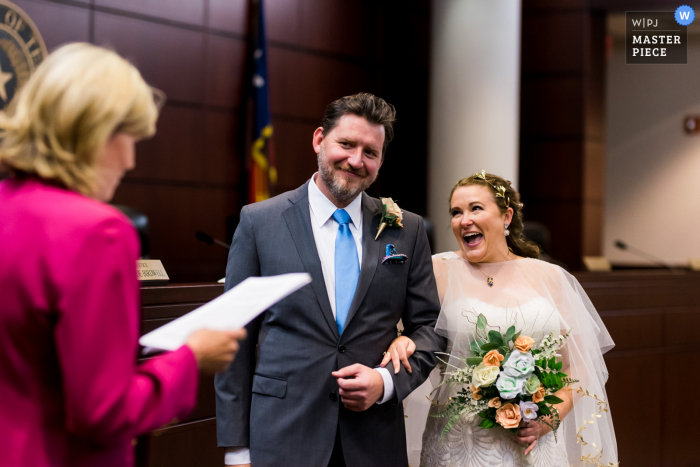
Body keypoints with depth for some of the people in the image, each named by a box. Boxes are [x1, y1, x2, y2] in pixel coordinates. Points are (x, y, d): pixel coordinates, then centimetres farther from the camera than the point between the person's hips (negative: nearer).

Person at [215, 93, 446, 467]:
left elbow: (427, 326, 9)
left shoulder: (406, 230, 5)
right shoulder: (259, 222, 0)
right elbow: (237, 338, 0)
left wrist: (387, 381, -10)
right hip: (283, 436, -2)